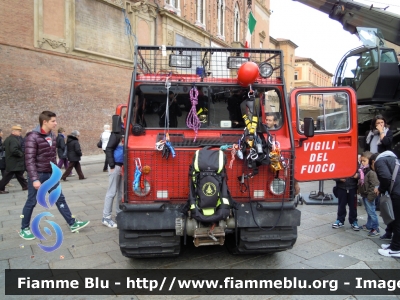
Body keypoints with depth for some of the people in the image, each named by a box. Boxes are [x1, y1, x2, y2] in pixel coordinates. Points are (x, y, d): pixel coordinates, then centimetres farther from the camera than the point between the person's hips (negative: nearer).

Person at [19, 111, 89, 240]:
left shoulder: (52, 136, 6)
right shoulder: (33, 137, -17)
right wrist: (34, 179, -24)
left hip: (50, 174, 7)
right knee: (31, 202, 7)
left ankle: (72, 224, 13)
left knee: (60, 198, 8)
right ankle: (24, 229, 25)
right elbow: (29, 160, -20)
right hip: (37, 175, -7)